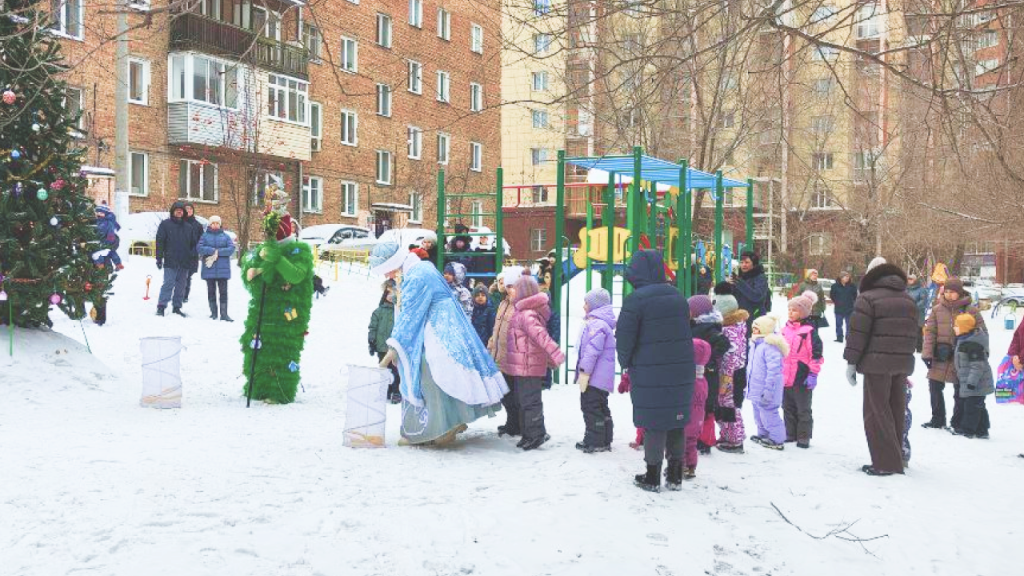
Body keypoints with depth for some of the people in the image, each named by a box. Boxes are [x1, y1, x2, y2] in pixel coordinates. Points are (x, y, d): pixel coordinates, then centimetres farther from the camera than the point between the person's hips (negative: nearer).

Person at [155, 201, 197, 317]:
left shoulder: (188, 227, 14)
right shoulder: (165, 224, 2)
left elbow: (194, 243, 17)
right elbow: (159, 242, -1)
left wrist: (192, 257, 6)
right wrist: (159, 258, -7)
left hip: (185, 263, 4)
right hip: (170, 262, -4)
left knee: (181, 286, 8)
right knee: (168, 283, -10)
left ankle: (177, 307, 16)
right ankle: (161, 306, -7)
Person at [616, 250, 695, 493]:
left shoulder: (636, 299, -12)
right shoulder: (677, 296, 8)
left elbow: (624, 338, -11)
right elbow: (685, 331, 15)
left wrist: (626, 363, 7)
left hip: (650, 373, -5)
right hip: (682, 371, 5)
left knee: (653, 423, 3)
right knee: (676, 421, 13)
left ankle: (653, 477, 12)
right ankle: (675, 476, 22)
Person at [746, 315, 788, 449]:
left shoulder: (770, 346, -22)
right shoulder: (755, 344, 10)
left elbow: (773, 369, -26)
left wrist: (768, 389, -26)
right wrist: (748, 383, 24)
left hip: (766, 390, -10)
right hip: (756, 388, 10)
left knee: (768, 413, -5)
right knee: (758, 413, 22)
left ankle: (777, 440, 5)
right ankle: (763, 434, 37)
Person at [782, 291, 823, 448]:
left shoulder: (809, 330, -13)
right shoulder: (786, 328, 10)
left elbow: (816, 353, -14)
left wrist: (813, 374, -16)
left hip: (802, 377, -7)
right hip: (785, 376, 7)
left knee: (803, 409, 4)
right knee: (788, 407, 16)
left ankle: (804, 436, 12)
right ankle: (790, 434, 27)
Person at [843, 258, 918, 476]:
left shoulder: (868, 299, -8)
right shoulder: (908, 300, 14)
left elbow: (857, 334, -11)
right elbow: (913, 334, 18)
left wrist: (851, 362, -5)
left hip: (877, 364, -7)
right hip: (903, 363, 7)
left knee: (877, 412, -2)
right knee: (896, 411, 13)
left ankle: (886, 462, -4)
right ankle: (896, 458, 19)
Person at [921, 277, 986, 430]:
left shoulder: (971, 311, -4)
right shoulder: (937, 310, 3)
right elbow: (930, 332, 2)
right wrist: (927, 353, -5)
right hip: (940, 356, 3)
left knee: (960, 391, 6)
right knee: (935, 387, 7)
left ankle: (958, 423, 19)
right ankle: (937, 419, 22)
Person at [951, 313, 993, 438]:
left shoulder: (973, 343, -20)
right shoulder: (965, 340, 13)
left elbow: (977, 364, -23)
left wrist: (972, 381, -25)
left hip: (976, 382, -11)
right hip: (971, 381, 11)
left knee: (972, 405, -4)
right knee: (979, 406, 14)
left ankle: (967, 430, 1)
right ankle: (981, 431, 20)